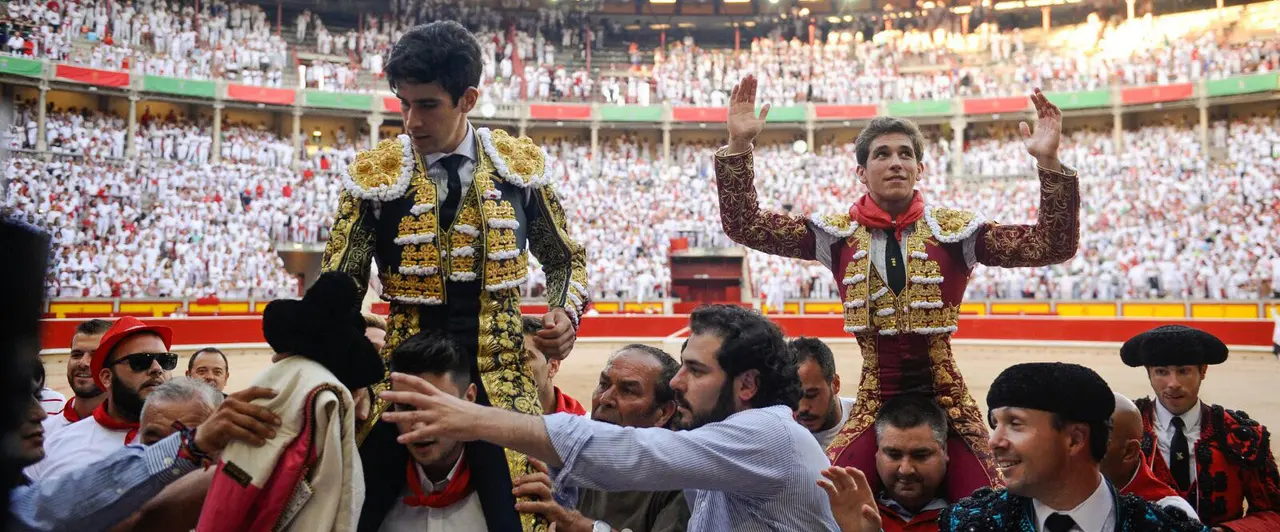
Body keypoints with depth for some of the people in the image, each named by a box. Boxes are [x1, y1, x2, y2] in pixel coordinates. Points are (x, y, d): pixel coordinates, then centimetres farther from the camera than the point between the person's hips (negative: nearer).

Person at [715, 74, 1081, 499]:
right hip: (875, 400, 0)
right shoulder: (839, 234, -1)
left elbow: (1053, 246, -10)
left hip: (945, 397, 0)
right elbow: (744, 226, -5)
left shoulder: (954, 230, -2)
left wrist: (1049, 163, -22)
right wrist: (738, 146, -15)